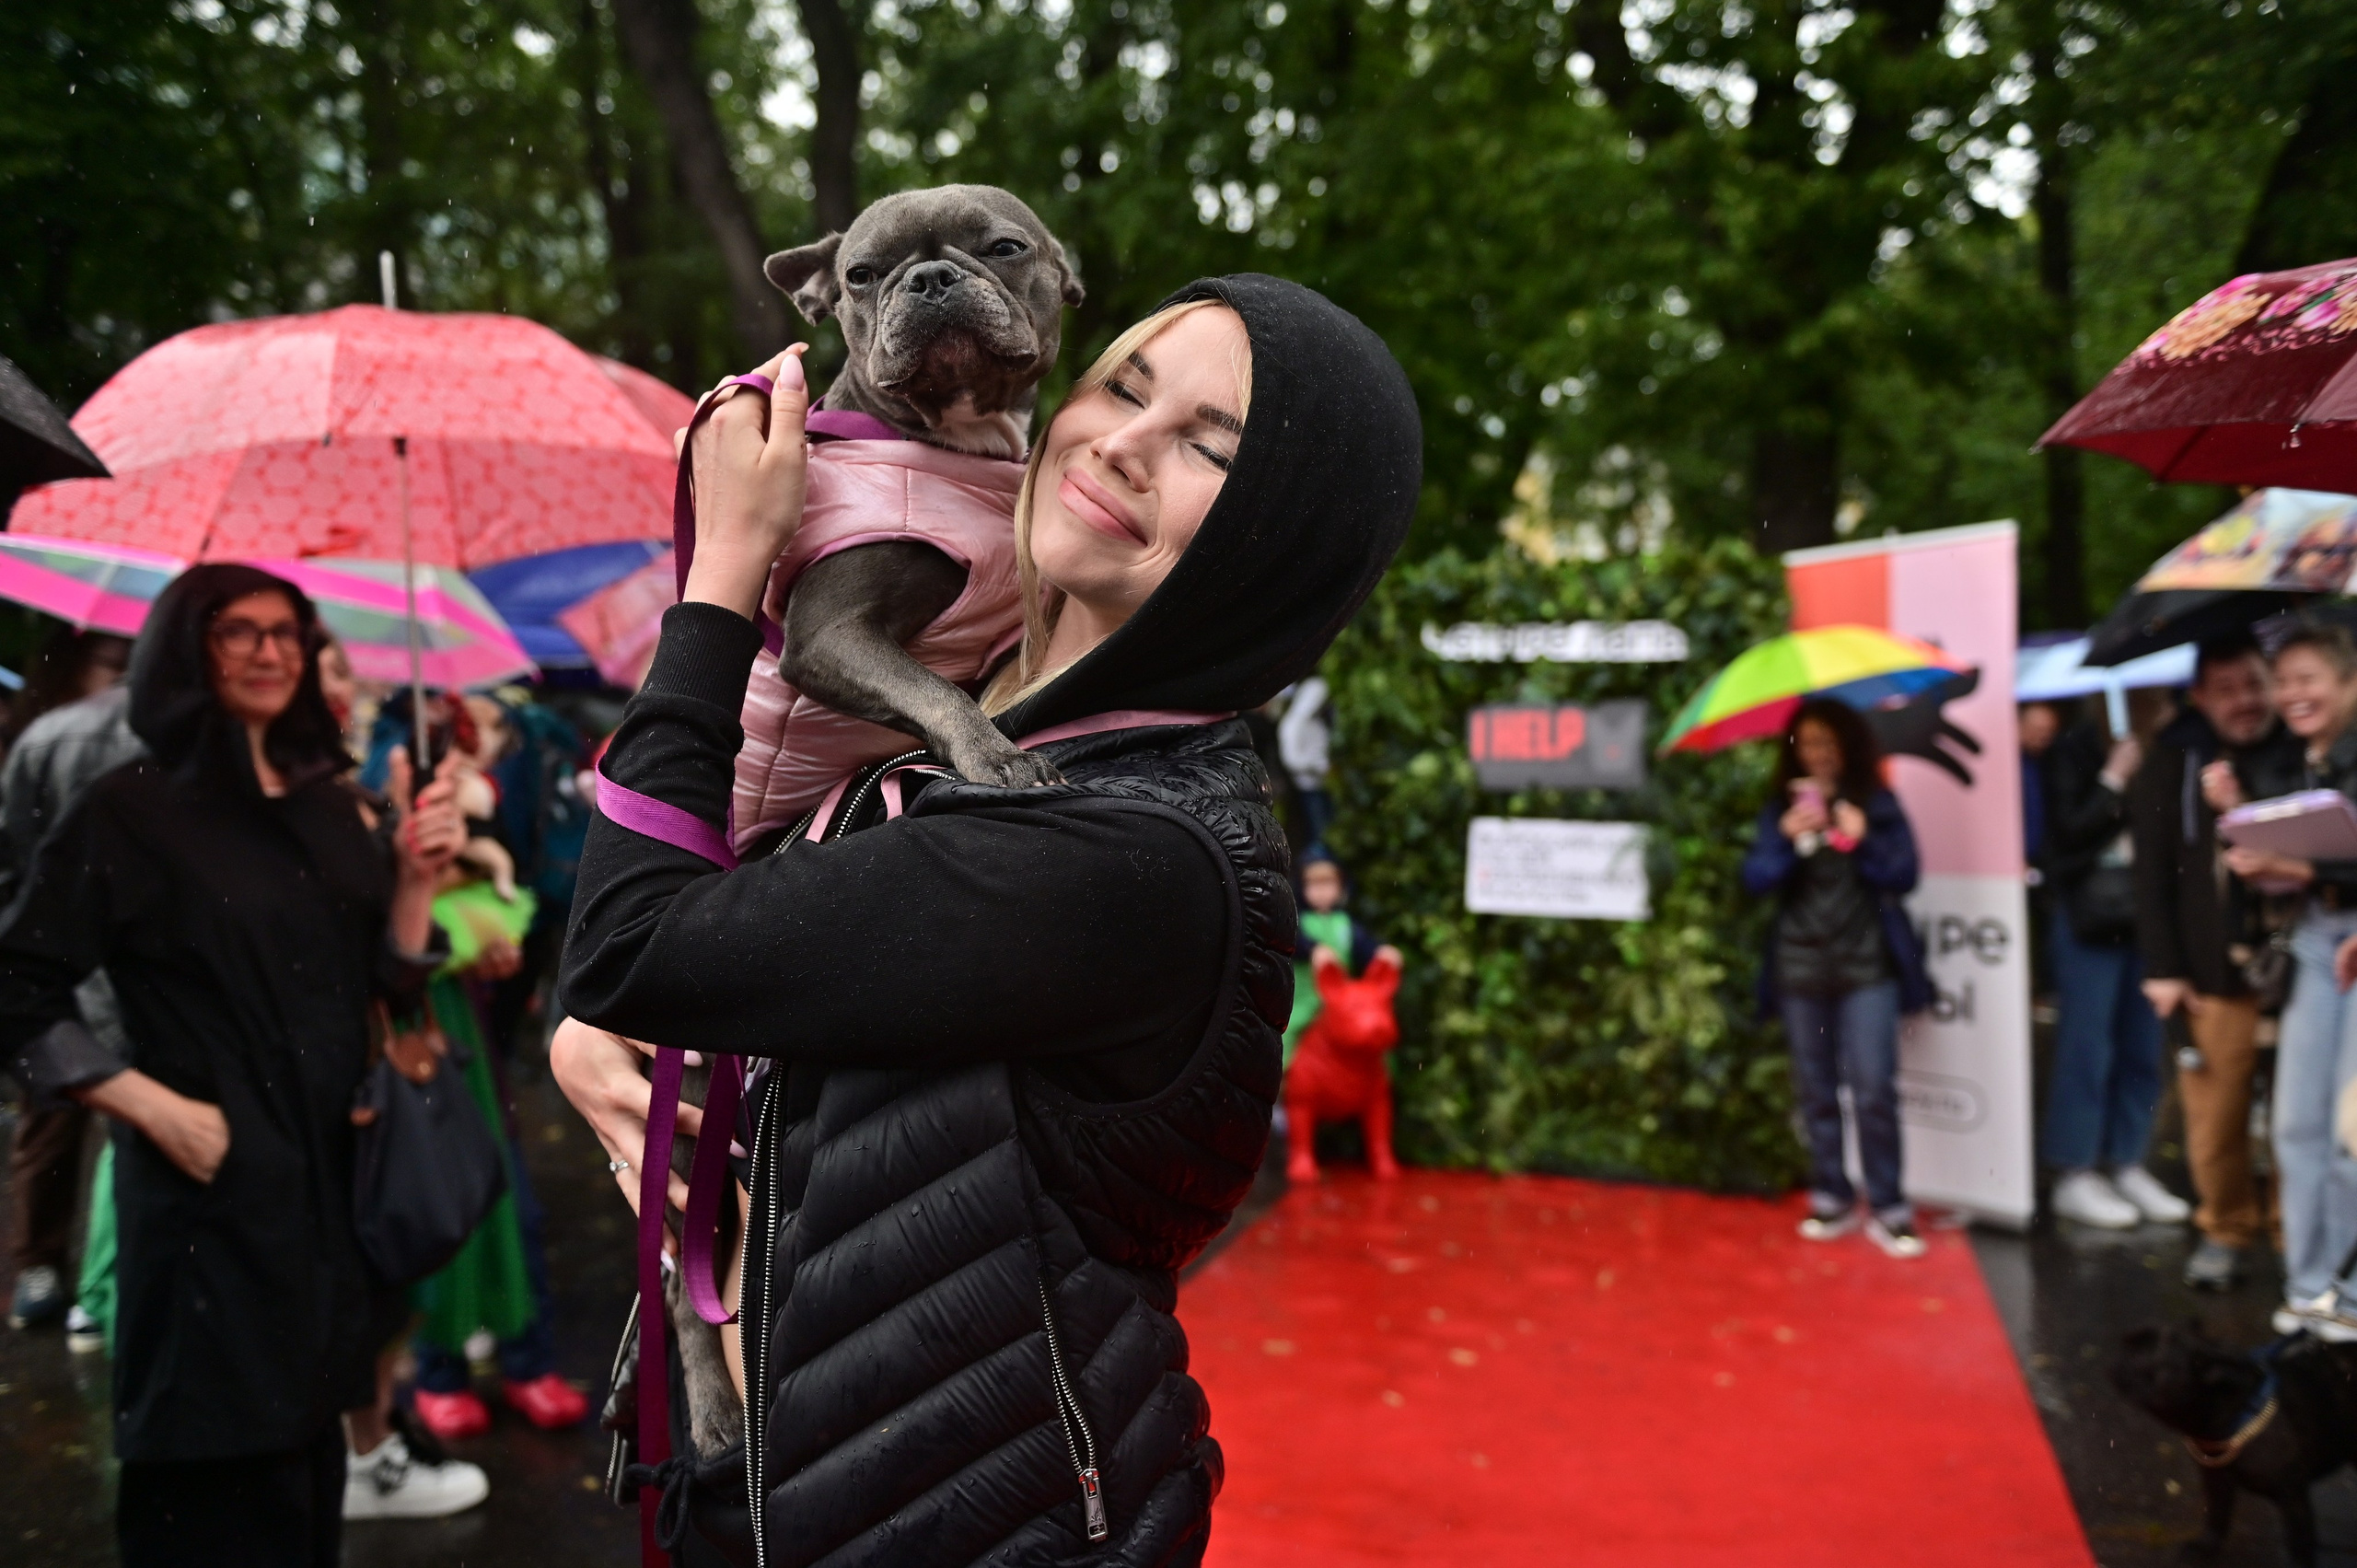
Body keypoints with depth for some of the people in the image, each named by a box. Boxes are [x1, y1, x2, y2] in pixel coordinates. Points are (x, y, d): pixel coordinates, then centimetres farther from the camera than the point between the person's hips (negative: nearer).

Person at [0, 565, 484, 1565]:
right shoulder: (130, 812, -7)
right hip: (214, 1193, -6)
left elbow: (387, 990, 9)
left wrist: (417, 878, -5)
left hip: (331, 1184, 6)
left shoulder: (330, 807, 10)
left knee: (305, 1465, 16)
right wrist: (153, 1107, -14)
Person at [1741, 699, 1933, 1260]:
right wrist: (1786, 841, -20)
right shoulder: (1780, 808, 7)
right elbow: (1755, 881, -2)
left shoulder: (1876, 802, 4)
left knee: (1874, 1089, -8)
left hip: (1866, 965, -2)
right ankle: (1832, 1199, 16)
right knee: (1816, 1090, 7)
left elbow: (1904, 876, -1)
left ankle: (1887, 1208, -1)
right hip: (1799, 966, 2)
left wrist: (1863, 841, -18)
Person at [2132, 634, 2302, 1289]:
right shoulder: (2172, 763, 2)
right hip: (2215, 969, 0)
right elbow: (2153, 872, -1)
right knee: (2215, 1113, 3)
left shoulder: (2303, 754, 5)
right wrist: (2162, 968, -5)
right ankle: (2227, 1229, 19)